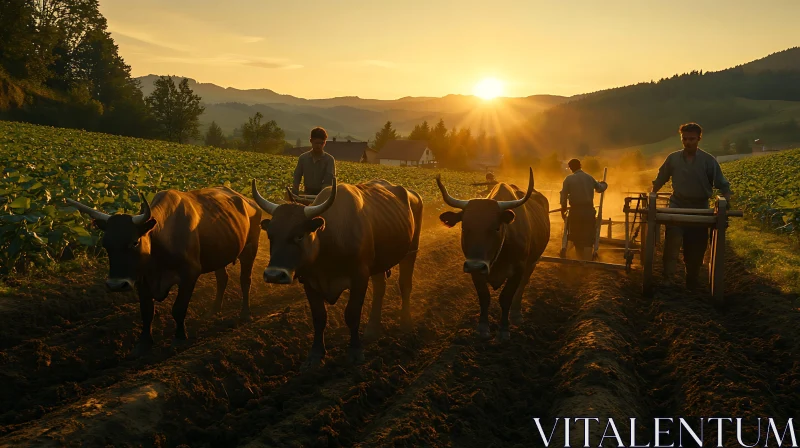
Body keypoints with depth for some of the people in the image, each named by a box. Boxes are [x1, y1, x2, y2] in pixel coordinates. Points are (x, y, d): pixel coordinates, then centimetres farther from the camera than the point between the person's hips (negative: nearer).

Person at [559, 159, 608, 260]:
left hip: (575, 211, -1)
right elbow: (600, 188, 20)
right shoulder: (589, 177, 6)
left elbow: (563, 195, -5)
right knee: (588, 239, 0)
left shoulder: (569, 179, -2)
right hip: (589, 210, 1)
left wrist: (563, 210, 8)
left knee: (577, 238, 13)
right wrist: (604, 184, 44)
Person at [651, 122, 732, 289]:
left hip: (700, 210, 0)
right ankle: (667, 279, -20)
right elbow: (659, 180, 11)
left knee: (696, 248, 8)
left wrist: (726, 199, -18)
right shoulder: (673, 158, -1)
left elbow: (722, 184, -1)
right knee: (672, 242, -18)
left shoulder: (709, 161, -4)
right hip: (677, 207, 0)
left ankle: (692, 282, 23)